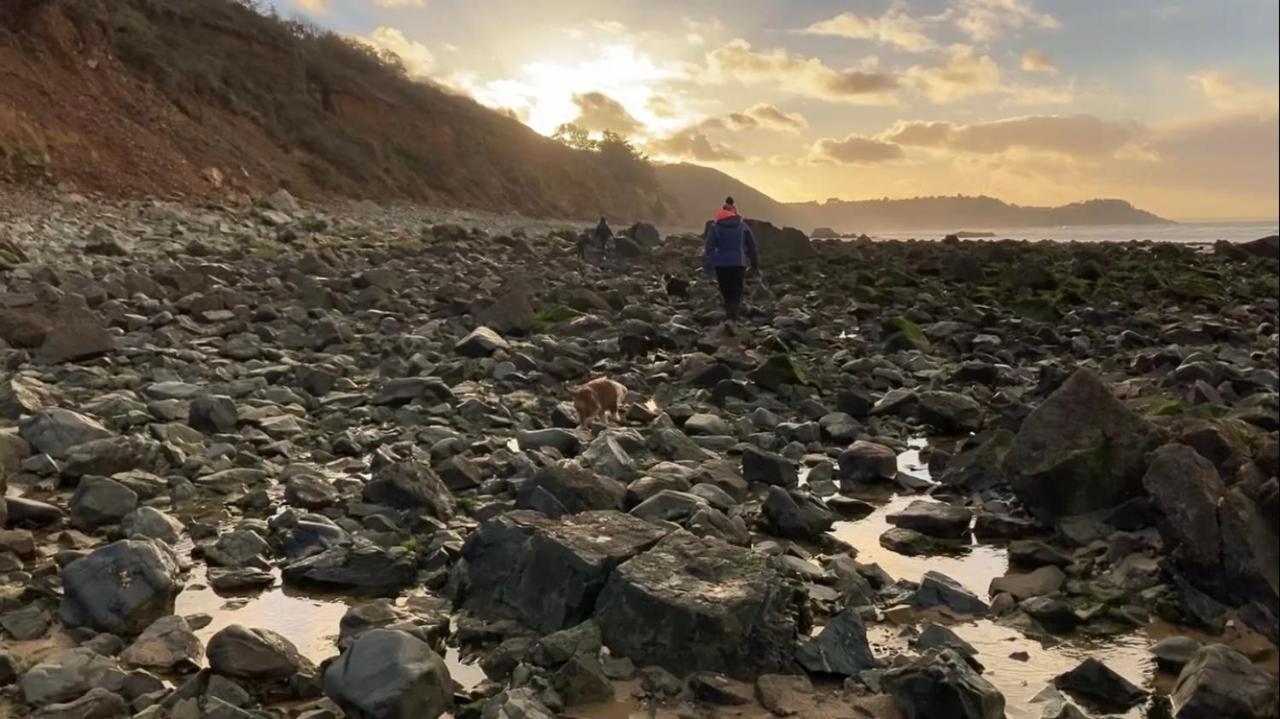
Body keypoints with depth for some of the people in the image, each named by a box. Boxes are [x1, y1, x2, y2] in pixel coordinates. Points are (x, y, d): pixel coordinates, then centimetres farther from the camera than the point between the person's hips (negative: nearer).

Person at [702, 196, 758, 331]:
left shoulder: (715, 227, 0)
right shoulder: (742, 226, 4)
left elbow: (709, 247, -6)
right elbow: (752, 246, 10)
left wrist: (708, 265, -4)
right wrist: (755, 264, 19)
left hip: (721, 264, 0)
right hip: (738, 263, 0)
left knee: (726, 294, 15)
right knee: (736, 294, 0)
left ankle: (730, 317, 25)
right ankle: (731, 319, -21)